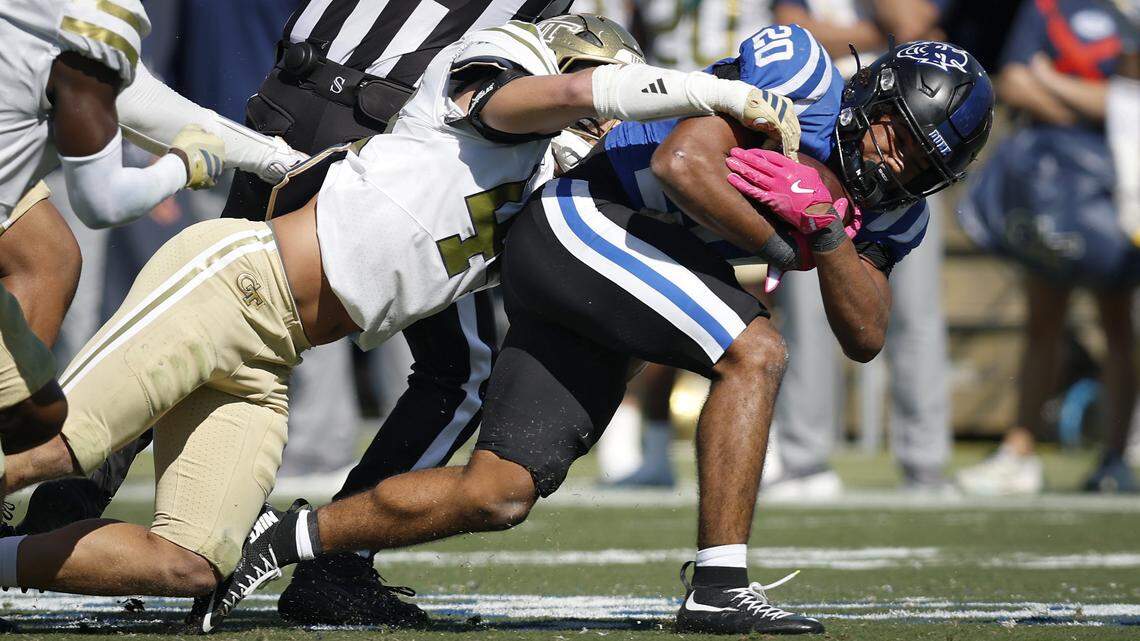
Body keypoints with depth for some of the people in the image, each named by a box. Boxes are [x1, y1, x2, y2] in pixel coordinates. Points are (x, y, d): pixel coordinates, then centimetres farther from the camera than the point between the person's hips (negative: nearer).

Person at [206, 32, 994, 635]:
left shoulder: (887, 212, 10)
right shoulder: (801, 68, -13)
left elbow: (865, 337, 3)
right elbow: (681, 164, -22)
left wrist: (827, 234, -13)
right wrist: (779, 247, -12)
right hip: (585, 217, -8)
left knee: (498, 496, 4)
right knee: (755, 354, -22)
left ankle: (289, 537, 16)